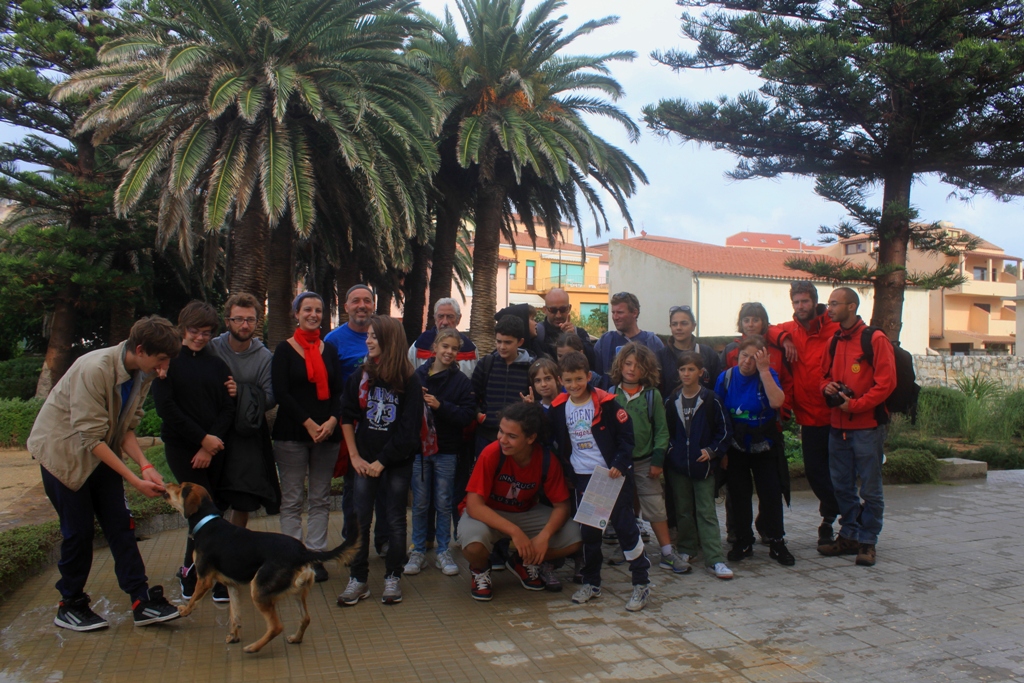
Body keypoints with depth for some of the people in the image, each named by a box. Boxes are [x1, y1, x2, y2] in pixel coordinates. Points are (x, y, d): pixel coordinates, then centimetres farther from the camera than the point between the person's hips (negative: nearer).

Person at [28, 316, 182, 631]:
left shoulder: (143, 374, -8)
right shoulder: (94, 369, -31)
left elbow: (127, 426, -1)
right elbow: (92, 438, -28)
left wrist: (145, 465, -17)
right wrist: (136, 480, -28)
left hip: (101, 452, 7)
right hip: (62, 451, -7)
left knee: (120, 525, 2)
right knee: (78, 529, -1)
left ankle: (142, 600, 4)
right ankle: (70, 605, 18)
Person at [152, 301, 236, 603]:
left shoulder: (217, 365, 10)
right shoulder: (168, 361, 1)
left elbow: (228, 409, 5)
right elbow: (165, 407, -8)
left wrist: (210, 446, -8)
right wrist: (202, 438, -12)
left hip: (214, 447, 4)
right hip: (181, 446, -3)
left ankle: (191, 573, 20)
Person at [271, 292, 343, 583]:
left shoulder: (330, 350, 12)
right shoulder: (284, 350, 1)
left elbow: (338, 392, 7)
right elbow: (280, 392, -7)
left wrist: (332, 421, -11)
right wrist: (308, 423, -14)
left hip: (327, 432, 3)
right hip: (292, 434, -3)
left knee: (320, 499, 6)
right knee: (292, 500, 1)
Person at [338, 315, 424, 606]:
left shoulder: (409, 382, -6)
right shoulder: (360, 377, 4)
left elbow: (407, 429, -8)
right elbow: (347, 417, 6)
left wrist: (381, 462, -10)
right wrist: (355, 456, -1)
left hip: (398, 462, -2)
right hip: (366, 460, 3)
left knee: (395, 520, 6)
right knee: (360, 519, 3)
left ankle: (392, 578, 18)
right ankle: (358, 579, 13)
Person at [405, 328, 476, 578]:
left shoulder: (461, 381, -3)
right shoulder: (417, 375, -1)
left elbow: (468, 416, -12)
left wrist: (440, 406, -21)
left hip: (446, 450, -1)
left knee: (443, 503, 8)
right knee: (420, 503, 8)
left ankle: (443, 552, 20)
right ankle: (418, 551, 20)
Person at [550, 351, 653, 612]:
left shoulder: (605, 402, -10)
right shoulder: (558, 408, 2)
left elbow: (626, 436, -7)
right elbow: (559, 443, 13)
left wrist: (620, 465, -17)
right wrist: (569, 473, 6)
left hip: (613, 474, -4)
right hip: (582, 477, 4)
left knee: (624, 524, -3)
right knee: (588, 530, 10)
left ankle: (642, 583, 8)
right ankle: (591, 582, 24)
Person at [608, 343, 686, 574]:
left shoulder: (652, 395, -2)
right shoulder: (611, 394, -1)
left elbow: (661, 431, -1)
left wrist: (658, 460, -6)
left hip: (645, 462, -1)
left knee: (656, 508, 2)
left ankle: (667, 553, 11)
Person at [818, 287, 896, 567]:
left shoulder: (876, 339, -8)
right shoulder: (833, 342, 13)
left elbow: (886, 382, -13)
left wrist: (855, 404, -17)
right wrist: (827, 387, 0)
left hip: (867, 426, -7)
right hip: (838, 426, 7)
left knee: (870, 488, 3)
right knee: (842, 485, 12)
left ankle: (868, 541, 13)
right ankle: (849, 536, 23)